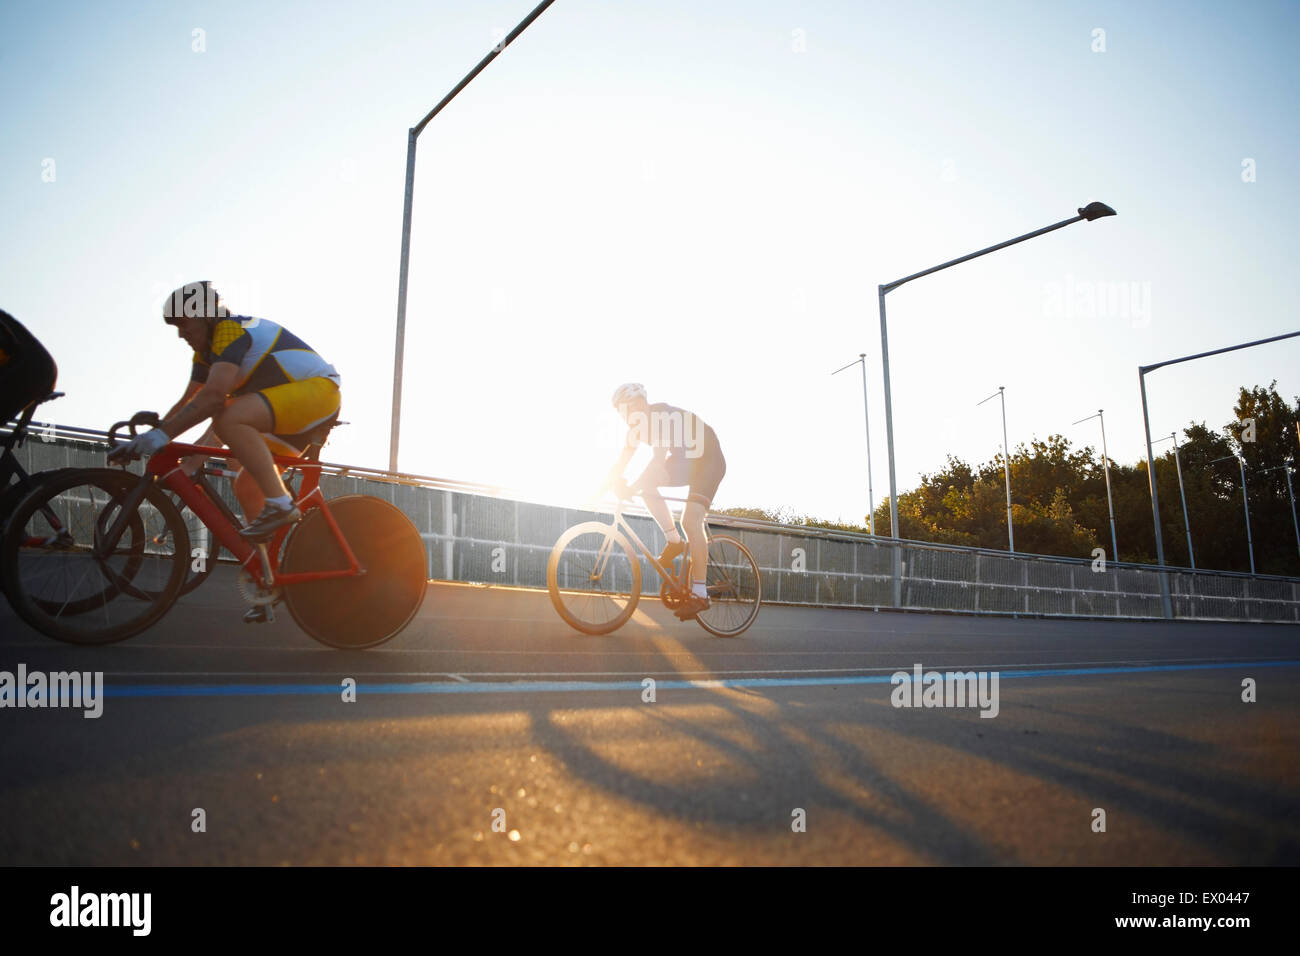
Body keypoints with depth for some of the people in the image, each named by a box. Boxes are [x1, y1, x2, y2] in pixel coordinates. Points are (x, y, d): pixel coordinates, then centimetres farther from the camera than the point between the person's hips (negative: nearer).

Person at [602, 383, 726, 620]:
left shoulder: (663, 414, -27)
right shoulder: (640, 424, -2)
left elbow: (660, 457, -38)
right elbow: (623, 460, 0)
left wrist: (631, 486, -46)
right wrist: (606, 484, -13)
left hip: (709, 460, -8)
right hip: (684, 461, 8)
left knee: (691, 520, -23)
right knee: (646, 484, -14)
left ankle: (700, 593, -22)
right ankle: (674, 541, -1)